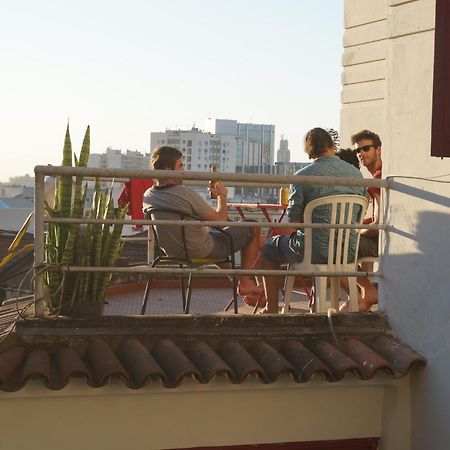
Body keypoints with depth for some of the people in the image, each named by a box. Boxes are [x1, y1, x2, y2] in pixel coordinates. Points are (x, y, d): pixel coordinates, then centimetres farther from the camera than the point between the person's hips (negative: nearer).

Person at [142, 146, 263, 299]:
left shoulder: (147, 196, -8)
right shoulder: (186, 193, -29)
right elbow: (220, 220, -19)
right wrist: (222, 196, -2)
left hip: (173, 252, 7)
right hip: (205, 251, -7)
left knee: (209, 228, 38)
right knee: (254, 228, 8)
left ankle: (235, 281, 38)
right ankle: (244, 282, 15)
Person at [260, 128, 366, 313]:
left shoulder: (303, 176, -12)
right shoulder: (356, 173, 3)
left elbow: (293, 219, -10)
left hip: (314, 251, -5)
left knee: (270, 248, 22)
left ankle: (272, 308, 23)